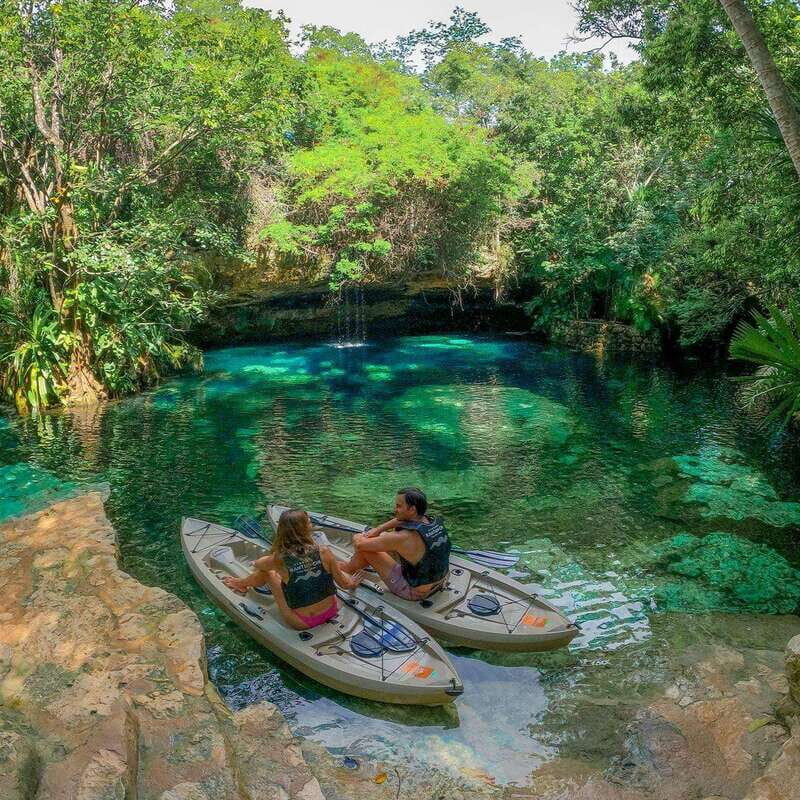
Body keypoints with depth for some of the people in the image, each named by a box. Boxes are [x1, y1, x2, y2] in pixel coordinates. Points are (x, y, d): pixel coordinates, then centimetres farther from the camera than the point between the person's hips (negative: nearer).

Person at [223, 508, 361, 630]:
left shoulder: (280, 559, -18)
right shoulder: (323, 552, -16)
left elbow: (257, 564, 5)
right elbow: (344, 583, -4)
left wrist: (271, 558, 27)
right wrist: (351, 584, 19)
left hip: (301, 623, -2)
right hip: (331, 612, 2)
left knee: (269, 573, 17)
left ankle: (242, 584, 46)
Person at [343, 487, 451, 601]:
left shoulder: (403, 538, -32)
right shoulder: (435, 522, -11)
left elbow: (360, 544, -17)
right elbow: (402, 518, 12)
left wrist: (357, 537, 6)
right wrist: (378, 529, 7)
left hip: (416, 592, -7)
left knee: (365, 549, -1)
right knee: (385, 536, 16)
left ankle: (347, 570, 33)